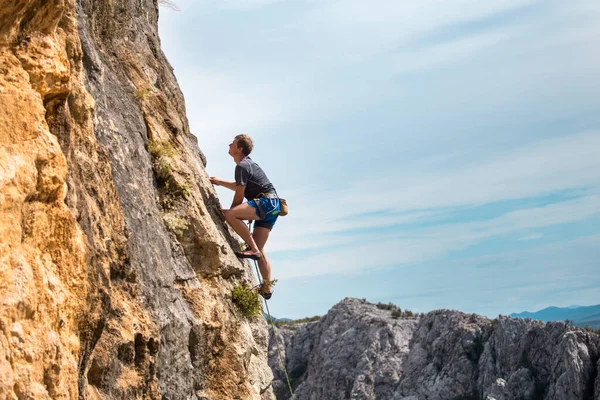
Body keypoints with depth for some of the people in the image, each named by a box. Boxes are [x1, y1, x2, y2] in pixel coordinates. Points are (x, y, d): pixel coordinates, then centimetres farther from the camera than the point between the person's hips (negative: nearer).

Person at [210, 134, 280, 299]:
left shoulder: (242, 166, -8)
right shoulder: (248, 163, 23)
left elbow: (239, 196, -9)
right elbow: (241, 186, 38)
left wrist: (230, 213, 2)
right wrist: (220, 182, 36)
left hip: (267, 202, -10)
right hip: (272, 206, 10)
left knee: (229, 214, -26)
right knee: (259, 249, 10)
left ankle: (253, 249, -23)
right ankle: (267, 287, 11)